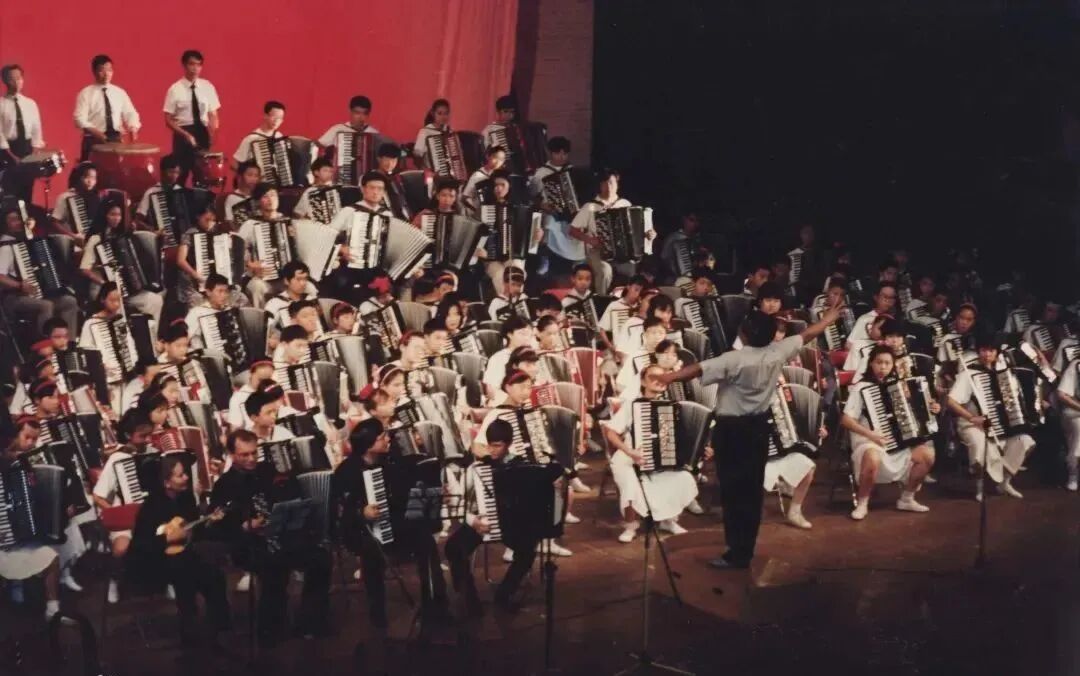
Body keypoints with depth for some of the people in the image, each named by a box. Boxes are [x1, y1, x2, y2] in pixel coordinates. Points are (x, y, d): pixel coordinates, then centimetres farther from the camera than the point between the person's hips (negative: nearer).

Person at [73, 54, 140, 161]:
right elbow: (80, 118, -8)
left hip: (115, 139, 4)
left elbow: (130, 113, 9)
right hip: (93, 140, -3)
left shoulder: (120, 93, 11)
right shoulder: (86, 93, 0)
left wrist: (133, 127, -13)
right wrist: (93, 131, -26)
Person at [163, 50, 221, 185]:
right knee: (180, 175, 1)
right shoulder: (175, 89, -5)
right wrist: (186, 135, -18)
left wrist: (213, 136, -12)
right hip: (183, 135, -3)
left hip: (202, 134, 3)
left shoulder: (207, 87, 3)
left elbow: (213, 115, 6)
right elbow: (168, 120, -5)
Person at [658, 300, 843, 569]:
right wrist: (828, 319, 27)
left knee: (733, 489, -1)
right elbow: (806, 335, 12)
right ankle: (745, 549, 21)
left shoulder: (735, 360, -21)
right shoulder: (777, 352, -3)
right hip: (759, 427, 6)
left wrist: (670, 377, -27)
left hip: (732, 429, -6)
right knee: (752, 488, 13)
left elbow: (699, 369, -28)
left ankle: (737, 554, 0)